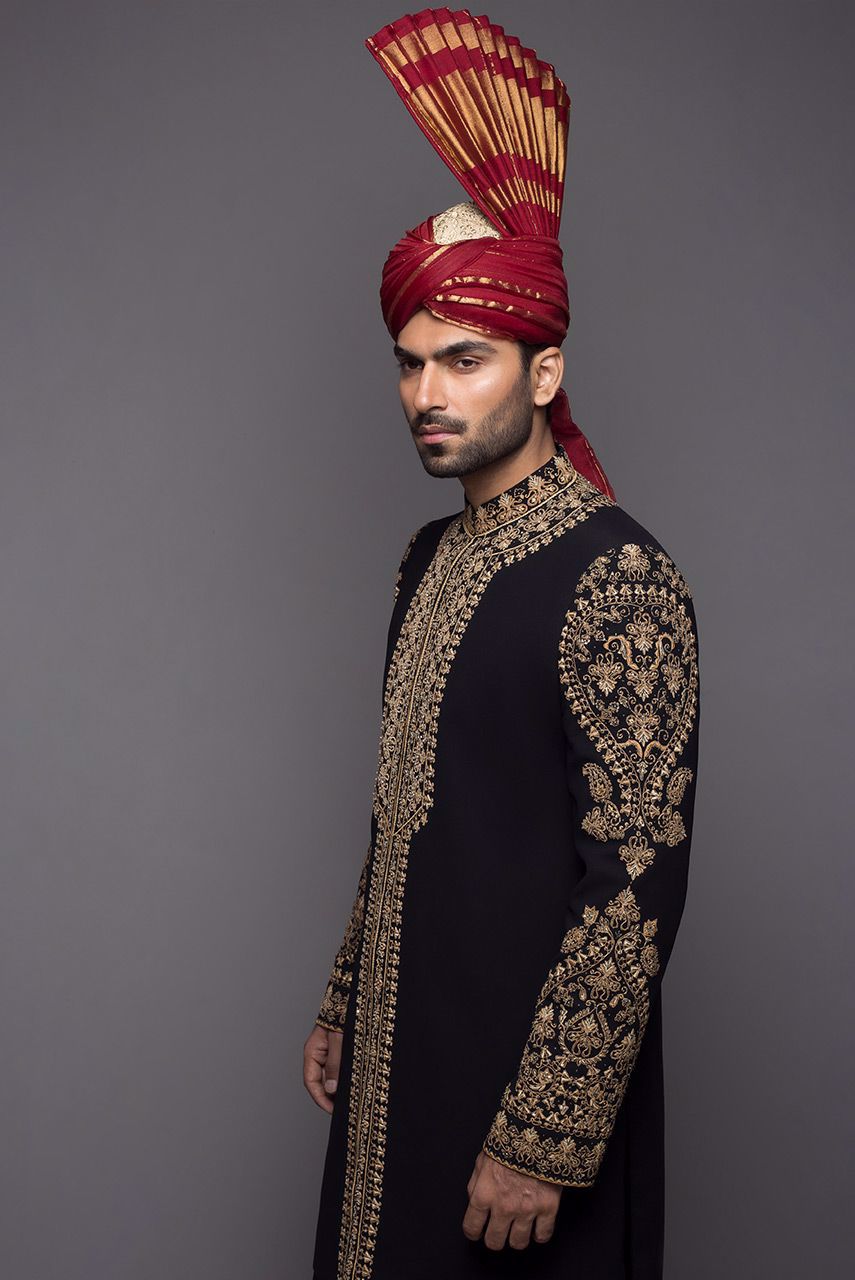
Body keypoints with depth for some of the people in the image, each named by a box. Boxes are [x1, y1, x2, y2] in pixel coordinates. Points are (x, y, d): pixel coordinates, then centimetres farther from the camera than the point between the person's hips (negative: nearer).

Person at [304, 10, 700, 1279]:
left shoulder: (618, 580, -19)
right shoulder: (433, 557, 8)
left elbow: (639, 887, -22)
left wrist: (546, 1140, -20)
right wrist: (342, 1007, 16)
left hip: (532, 1065, -7)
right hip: (400, 1056, 8)